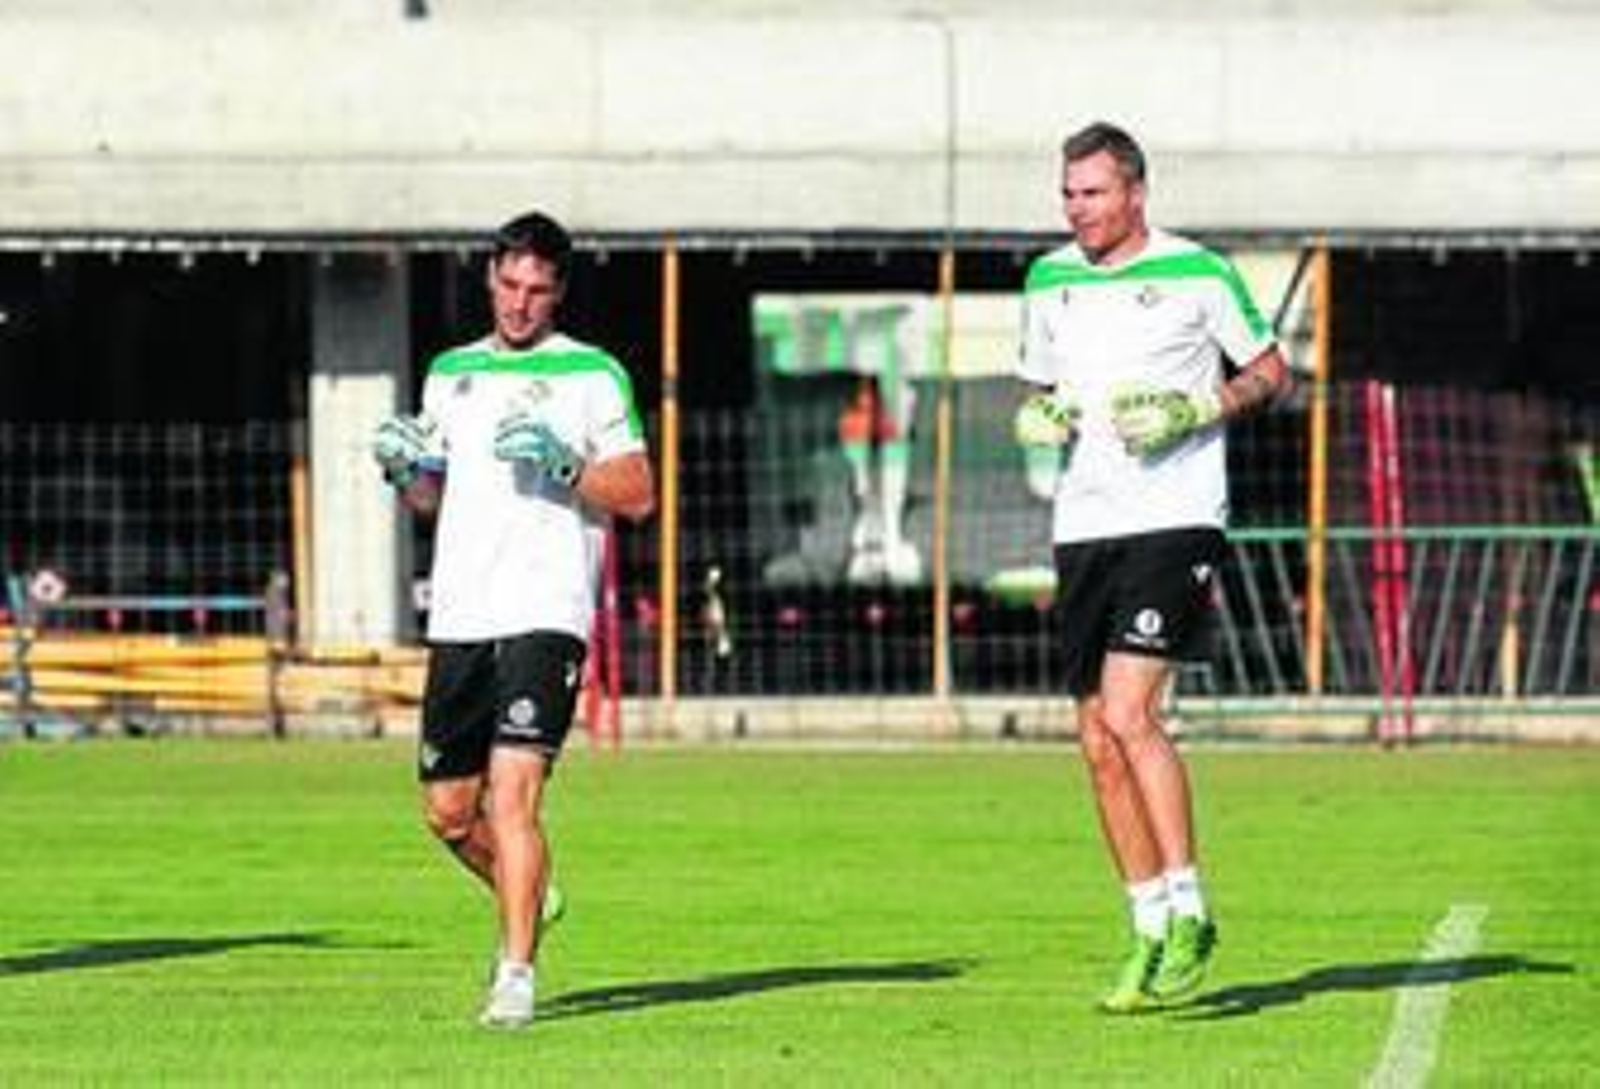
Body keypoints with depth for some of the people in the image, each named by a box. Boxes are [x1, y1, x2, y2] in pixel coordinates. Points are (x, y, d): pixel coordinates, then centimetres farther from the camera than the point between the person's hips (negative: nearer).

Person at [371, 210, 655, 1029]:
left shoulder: (592, 375, 2)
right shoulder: (450, 373, 18)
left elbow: (639, 495, -1)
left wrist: (563, 463, -16)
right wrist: (401, 468, 2)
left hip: (546, 613, -5)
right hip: (458, 615, 5)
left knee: (513, 795, -17)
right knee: (448, 809, 10)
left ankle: (517, 975, -16)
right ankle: (528, 899, 37)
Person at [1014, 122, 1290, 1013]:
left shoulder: (1198, 273, -3)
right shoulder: (1049, 280, 12)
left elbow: (1271, 372, 4)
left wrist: (1197, 411, -12)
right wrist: (1038, 415, 2)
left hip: (1173, 518, -6)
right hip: (1084, 528, 6)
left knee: (1129, 714, -19)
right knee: (1099, 741, 4)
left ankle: (1188, 911, -11)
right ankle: (1153, 936, 12)